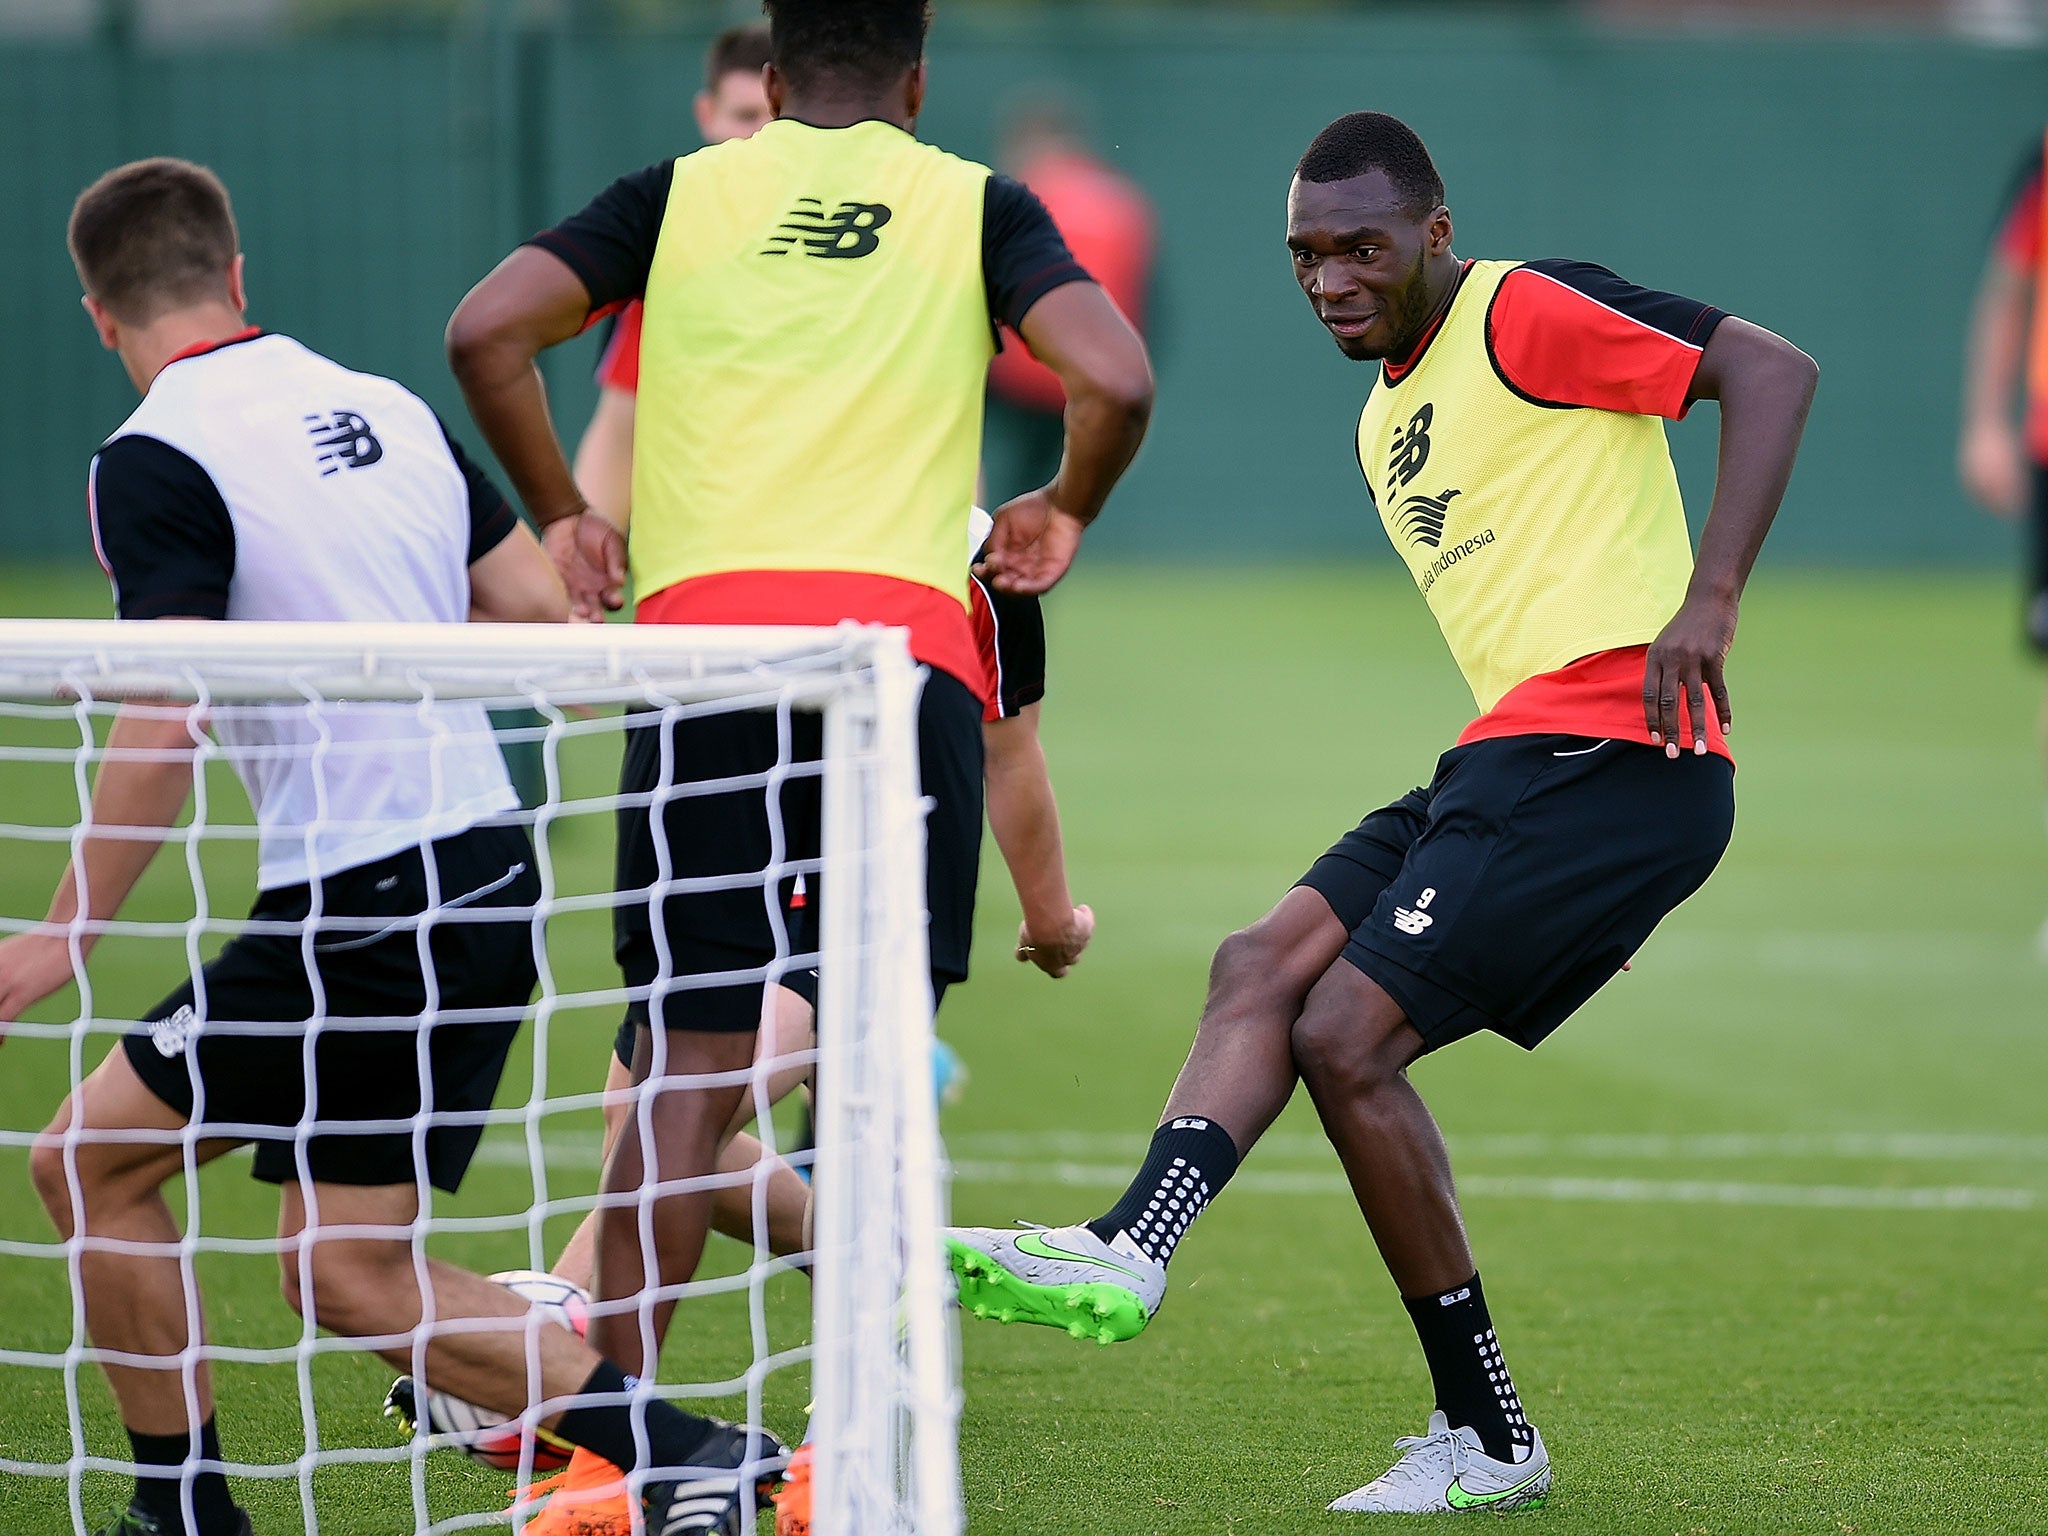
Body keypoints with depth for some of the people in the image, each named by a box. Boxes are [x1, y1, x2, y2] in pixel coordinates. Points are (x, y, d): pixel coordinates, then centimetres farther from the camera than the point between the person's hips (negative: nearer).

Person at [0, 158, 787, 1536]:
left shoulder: (156, 462, -11)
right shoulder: (387, 410, 11)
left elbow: (165, 732, -18)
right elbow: (538, 607, 14)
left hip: (359, 907, -8)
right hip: (491, 874, 8)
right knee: (349, 1274, 13)